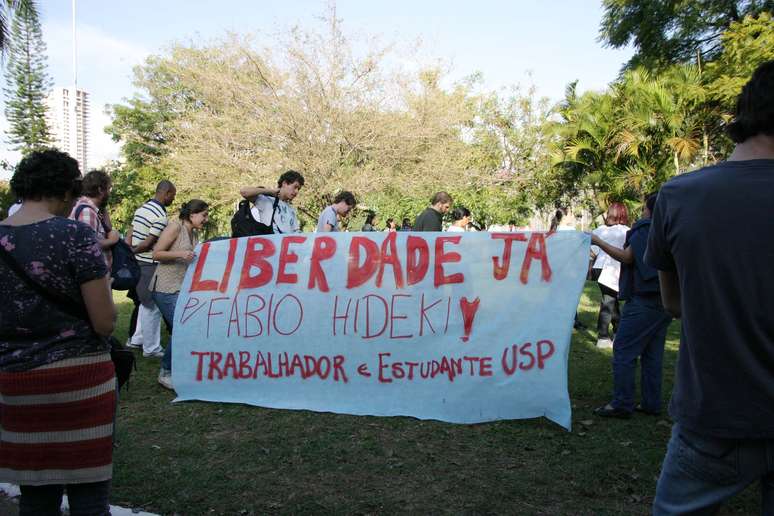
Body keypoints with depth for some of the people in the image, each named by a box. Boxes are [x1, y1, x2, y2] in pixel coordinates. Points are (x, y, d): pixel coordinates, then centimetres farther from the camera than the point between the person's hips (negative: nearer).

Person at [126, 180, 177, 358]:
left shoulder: (142, 208, 12)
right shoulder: (160, 216, -17)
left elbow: (129, 234, 9)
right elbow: (148, 243, -18)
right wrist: (132, 252, -4)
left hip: (136, 263, 9)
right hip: (149, 265, -9)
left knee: (146, 303, 22)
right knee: (153, 307, 1)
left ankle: (137, 339, 29)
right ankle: (151, 348, 9)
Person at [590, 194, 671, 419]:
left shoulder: (646, 229, -8)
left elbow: (627, 257, -12)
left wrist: (598, 242, -6)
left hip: (644, 301, -9)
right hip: (665, 301, 9)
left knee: (624, 351, -5)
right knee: (652, 354, 12)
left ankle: (622, 404, -4)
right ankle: (651, 404, 15)